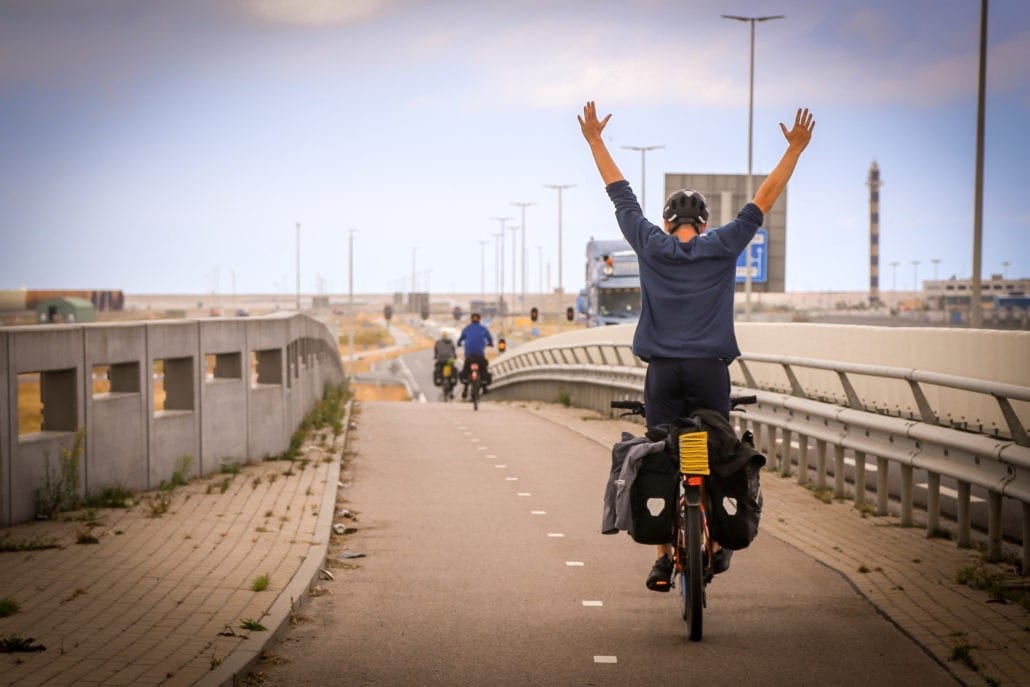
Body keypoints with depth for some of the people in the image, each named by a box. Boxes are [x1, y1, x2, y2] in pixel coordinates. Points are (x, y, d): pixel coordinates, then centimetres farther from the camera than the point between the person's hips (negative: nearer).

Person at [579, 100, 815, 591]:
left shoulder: (651, 246, 5)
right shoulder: (722, 247, 4)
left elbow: (621, 194, 15)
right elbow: (766, 197, 10)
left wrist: (595, 140, 25)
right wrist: (795, 148, 18)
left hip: (662, 372, 1)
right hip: (710, 369, -1)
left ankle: (664, 559, 1)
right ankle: (716, 545, 16)